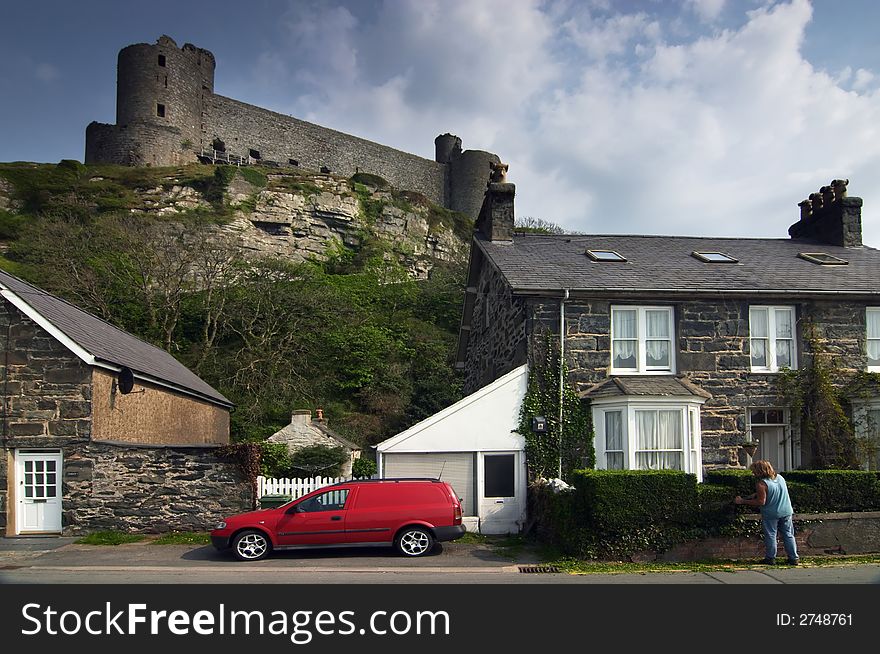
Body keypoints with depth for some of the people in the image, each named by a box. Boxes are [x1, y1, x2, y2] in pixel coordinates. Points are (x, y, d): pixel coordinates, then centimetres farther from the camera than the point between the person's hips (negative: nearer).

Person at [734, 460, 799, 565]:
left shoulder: (761, 484, -20)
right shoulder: (780, 477, 3)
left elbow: (761, 502, -21)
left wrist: (742, 501, -16)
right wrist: (756, 494, 17)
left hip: (770, 514, -6)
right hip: (786, 512, 6)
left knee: (770, 535, 8)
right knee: (788, 535, 13)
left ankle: (770, 558, 15)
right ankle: (794, 558, 17)